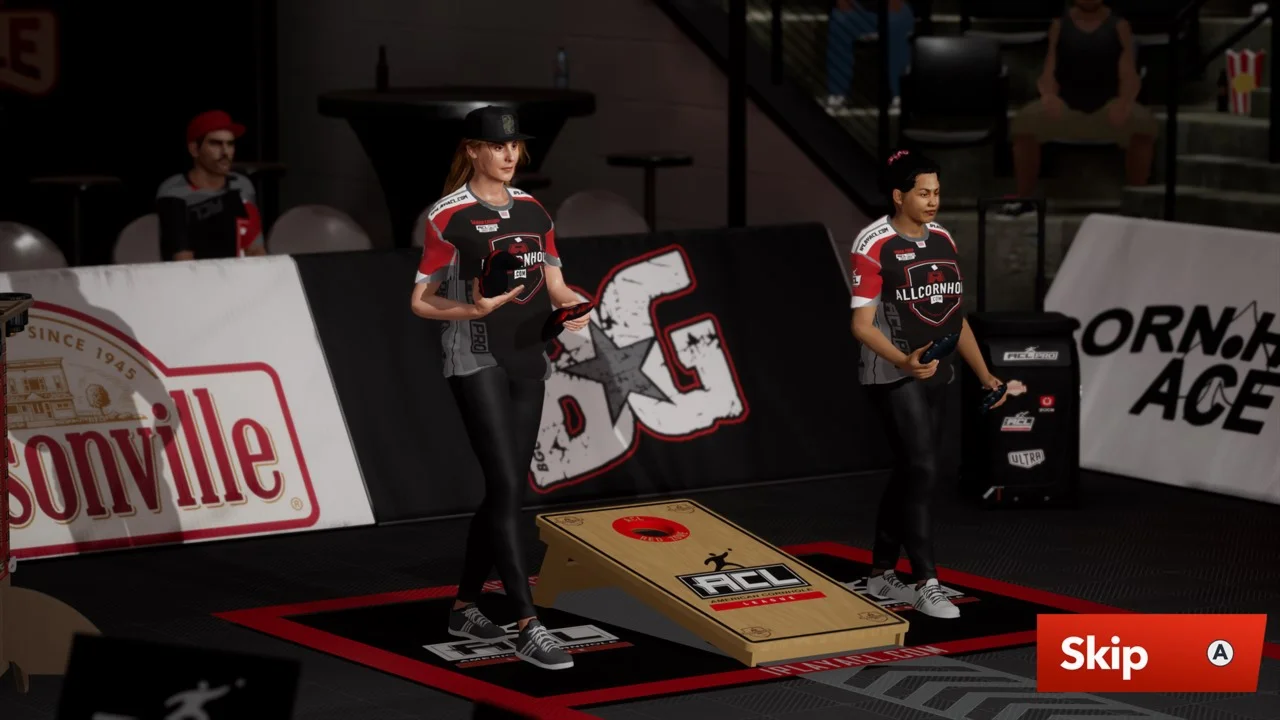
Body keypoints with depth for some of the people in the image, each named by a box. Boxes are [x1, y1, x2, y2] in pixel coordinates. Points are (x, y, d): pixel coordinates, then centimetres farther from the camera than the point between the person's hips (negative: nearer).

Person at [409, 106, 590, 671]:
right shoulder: (447, 217, -8)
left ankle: (464, 607, 25)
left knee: (505, 491, 9)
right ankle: (528, 628, -17)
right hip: (476, 363, -7)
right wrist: (474, 309, -23)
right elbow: (421, 301, -5)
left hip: (527, 360, 7)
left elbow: (555, 286, 13)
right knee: (506, 486, -15)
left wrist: (576, 305, -9)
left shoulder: (532, 211, 10)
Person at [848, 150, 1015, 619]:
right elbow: (862, 324, -14)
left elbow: (956, 316, 17)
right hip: (893, 376, -7)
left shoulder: (942, 240, 10)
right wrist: (903, 360, -30)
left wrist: (984, 374, 15)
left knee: (908, 474, 12)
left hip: (933, 375, 7)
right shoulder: (874, 246, -12)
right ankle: (926, 583, -10)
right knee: (923, 472, -14)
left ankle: (881, 572, 23)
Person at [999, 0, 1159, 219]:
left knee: (1144, 125, -31)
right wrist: (1049, 95, -27)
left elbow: (1129, 74, -8)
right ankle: (1023, 199, -10)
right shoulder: (1059, 25, 5)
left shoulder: (1119, 26, 1)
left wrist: (1125, 101, -31)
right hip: (1065, 106, 1)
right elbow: (1049, 73, -2)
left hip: (1108, 107, -1)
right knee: (1024, 121, -26)